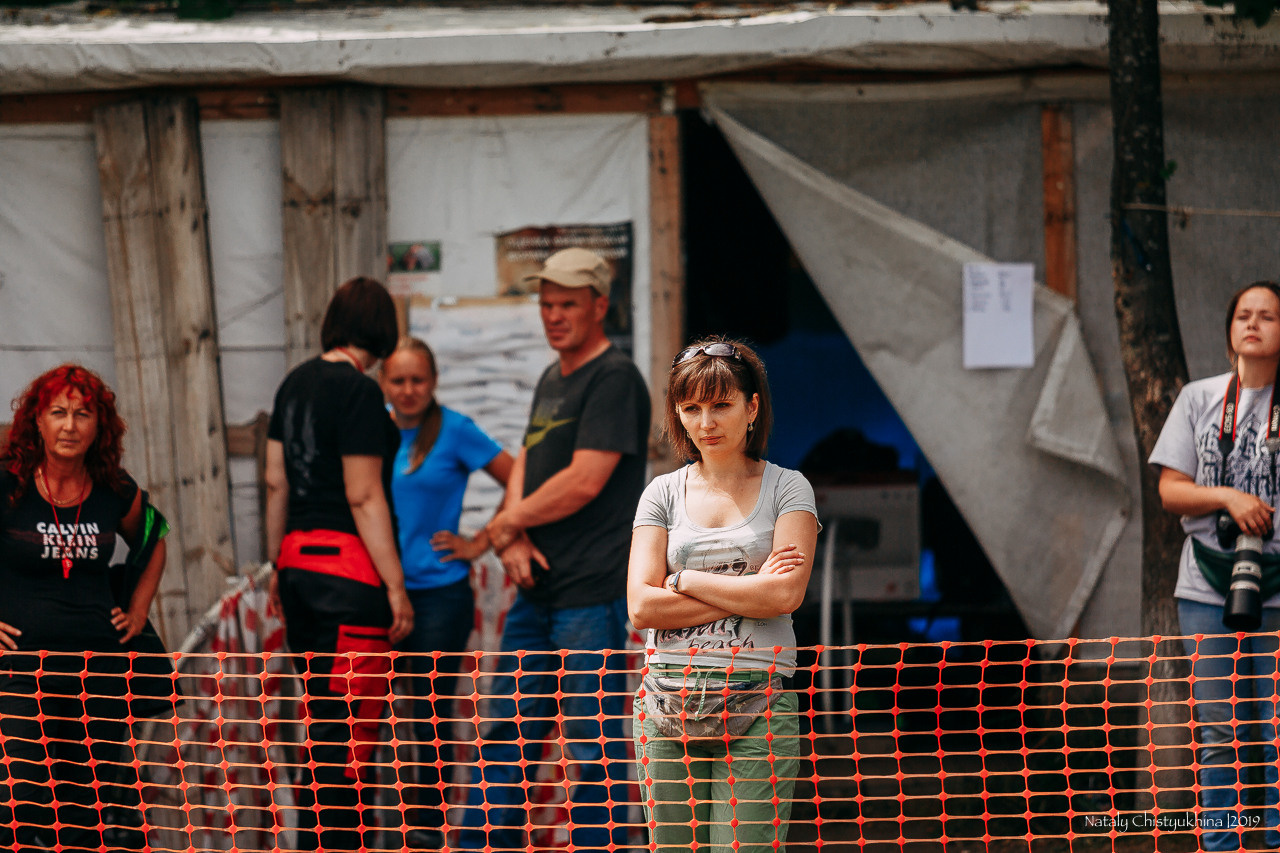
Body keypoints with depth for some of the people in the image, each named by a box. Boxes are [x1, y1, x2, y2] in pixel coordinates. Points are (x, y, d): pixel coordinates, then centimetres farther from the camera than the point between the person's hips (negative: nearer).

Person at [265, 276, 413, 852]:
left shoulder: (296, 383, 11)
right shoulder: (359, 392, -13)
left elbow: (276, 482, 16)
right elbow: (364, 498, -16)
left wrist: (279, 564, 24)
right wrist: (396, 584, -13)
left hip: (299, 560, 8)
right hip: (350, 566, -8)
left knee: (321, 716, 16)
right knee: (352, 726, -4)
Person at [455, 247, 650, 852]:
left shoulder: (615, 380, -10)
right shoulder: (551, 381, 19)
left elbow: (583, 483, -17)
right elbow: (524, 466, 19)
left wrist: (505, 525, -5)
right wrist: (514, 540, -1)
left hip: (592, 591, -9)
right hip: (538, 588, 9)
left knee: (593, 744, -4)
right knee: (505, 729, 12)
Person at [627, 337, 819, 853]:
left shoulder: (787, 489, 4)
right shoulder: (663, 494, 10)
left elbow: (785, 595, -9)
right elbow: (642, 607, -1)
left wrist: (687, 580, -3)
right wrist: (750, 592, -5)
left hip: (756, 702, -2)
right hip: (668, 703, 3)